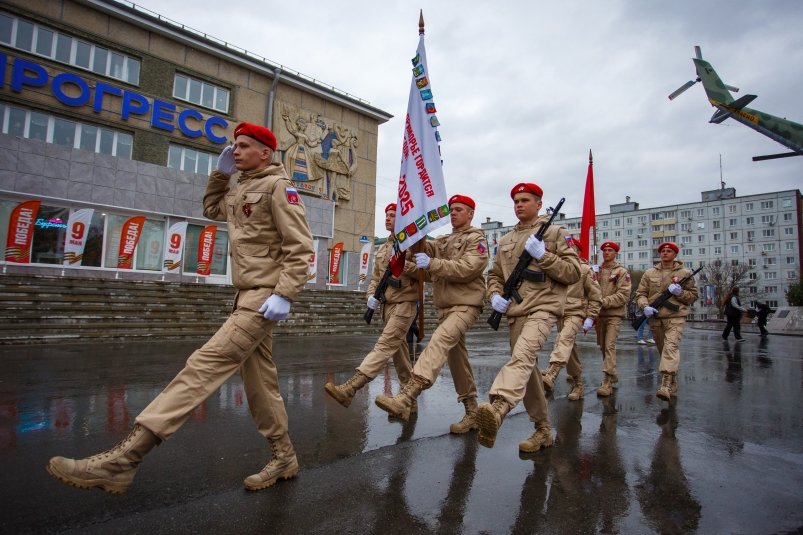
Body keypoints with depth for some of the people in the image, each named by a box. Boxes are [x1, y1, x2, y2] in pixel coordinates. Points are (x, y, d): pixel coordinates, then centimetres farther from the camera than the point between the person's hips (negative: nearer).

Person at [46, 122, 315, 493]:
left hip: (263, 298, -10)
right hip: (247, 296, 10)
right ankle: (283, 459, 24)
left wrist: (284, 295, -24)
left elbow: (300, 246, -16)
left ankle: (122, 461, -13)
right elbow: (211, 209, 35)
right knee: (260, 382, 12)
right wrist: (221, 173, 21)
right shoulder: (240, 189, 19)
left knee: (203, 366, -15)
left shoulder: (278, 186, -8)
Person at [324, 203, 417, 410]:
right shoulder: (382, 249, 19)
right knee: (398, 350, 11)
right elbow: (375, 277, 20)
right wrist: (371, 295, 2)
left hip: (405, 303, -8)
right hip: (387, 305, 8)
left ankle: (350, 388, -27)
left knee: (385, 345, -17)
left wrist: (407, 266, -25)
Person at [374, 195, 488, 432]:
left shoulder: (476, 239, 1)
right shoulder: (444, 241, 23)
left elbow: (467, 268, -15)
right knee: (457, 358, 11)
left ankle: (405, 398, -44)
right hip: (444, 305, 8)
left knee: (439, 341, -30)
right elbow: (426, 248, 7)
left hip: (465, 304, -8)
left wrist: (432, 264, -20)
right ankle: (472, 412, 22)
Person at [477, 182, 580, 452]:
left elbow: (574, 273, -2)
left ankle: (497, 408, -53)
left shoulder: (555, 233, 5)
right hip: (514, 312, 6)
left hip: (543, 308, -6)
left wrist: (543, 256, -14)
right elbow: (495, 274, 24)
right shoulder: (506, 240, 20)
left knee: (523, 355, -31)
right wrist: (494, 295, 3)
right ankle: (543, 430, 23)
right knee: (527, 369, 9)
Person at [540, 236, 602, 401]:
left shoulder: (584, 269, -1)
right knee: (569, 350, 14)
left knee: (565, 338, -30)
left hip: (576, 313, -5)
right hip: (560, 313, 5)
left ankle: (551, 374, -47)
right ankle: (578, 383, 31)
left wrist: (590, 318, -6)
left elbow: (596, 295, 1)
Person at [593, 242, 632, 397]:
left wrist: (604, 302, -19)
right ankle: (613, 375, 30)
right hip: (599, 314, 5)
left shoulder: (622, 272, -2)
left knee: (609, 346, -12)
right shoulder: (596, 271, 11)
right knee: (603, 346, 13)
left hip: (614, 314, -5)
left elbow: (624, 295, -11)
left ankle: (607, 382, -11)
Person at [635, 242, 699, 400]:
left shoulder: (684, 273, 6)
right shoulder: (650, 273, 9)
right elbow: (640, 293, 7)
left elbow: (694, 295, 8)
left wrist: (680, 292, -11)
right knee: (663, 351, 13)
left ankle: (666, 387, -28)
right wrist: (645, 307, -12)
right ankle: (673, 386, 29)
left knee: (671, 348, -20)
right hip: (655, 318, 3)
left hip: (675, 317, -3)